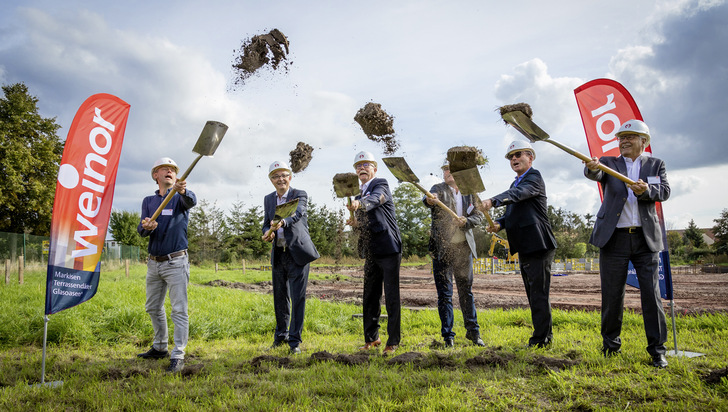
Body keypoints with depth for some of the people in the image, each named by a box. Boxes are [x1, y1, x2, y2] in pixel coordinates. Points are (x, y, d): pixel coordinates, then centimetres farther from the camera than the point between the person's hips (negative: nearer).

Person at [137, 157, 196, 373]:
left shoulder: (180, 197, -1)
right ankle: (160, 347, 33)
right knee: (153, 307, 17)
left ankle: (178, 356, -3)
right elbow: (141, 229, 0)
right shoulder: (148, 201, 12)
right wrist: (145, 227, -24)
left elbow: (191, 201, -27)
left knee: (179, 310, -7)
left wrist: (182, 191, -50)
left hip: (176, 262, -6)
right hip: (154, 262, 6)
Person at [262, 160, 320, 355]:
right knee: (279, 296, 13)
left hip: (297, 253, -4)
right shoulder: (268, 199, 11)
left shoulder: (300, 195, -4)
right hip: (278, 254, 5)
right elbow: (266, 223, 14)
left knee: (298, 297, -4)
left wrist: (283, 223, -44)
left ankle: (295, 340, 7)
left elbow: (297, 214, -23)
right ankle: (281, 334, 31)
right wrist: (268, 233, -11)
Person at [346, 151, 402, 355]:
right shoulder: (359, 196, 18)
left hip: (389, 249, -7)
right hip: (371, 254, 7)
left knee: (391, 298, -1)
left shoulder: (381, 184, -2)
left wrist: (359, 204, -46)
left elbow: (375, 199, -25)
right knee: (370, 298, 11)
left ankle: (393, 342, 9)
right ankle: (371, 339, 24)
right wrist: (356, 224, 0)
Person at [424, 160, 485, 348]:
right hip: (442, 248, -3)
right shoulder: (439, 189, -2)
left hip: (464, 247, 3)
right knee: (444, 293, 1)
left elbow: (480, 215, 8)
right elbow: (431, 199, -24)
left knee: (466, 290, 12)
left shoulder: (469, 192, 9)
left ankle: (473, 331, 25)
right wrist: (429, 200, -48)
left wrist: (466, 221, -13)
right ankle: (448, 336, 11)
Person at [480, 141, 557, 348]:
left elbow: (518, 194, -28)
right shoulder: (515, 183, 20)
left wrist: (493, 201, -43)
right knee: (534, 294, 16)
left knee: (539, 294, -5)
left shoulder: (534, 177, -8)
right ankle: (545, 336, 27)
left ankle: (541, 338, 3)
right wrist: (499, 224, 2)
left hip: (538, 247, -10)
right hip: (524, 248, 10)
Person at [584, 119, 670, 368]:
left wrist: (646, 190, -24)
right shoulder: (609, 163, 8)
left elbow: (664, 191, -2)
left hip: (645, 238, 1)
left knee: (651, 293, 0)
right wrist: (592, 168, -38)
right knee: (612, 294, 5)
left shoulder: (655, 165, 12)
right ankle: (610, 344, 20)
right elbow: (596, 174, -14)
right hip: (614, 237, 0)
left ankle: (657, 349, 12)